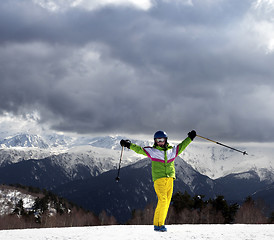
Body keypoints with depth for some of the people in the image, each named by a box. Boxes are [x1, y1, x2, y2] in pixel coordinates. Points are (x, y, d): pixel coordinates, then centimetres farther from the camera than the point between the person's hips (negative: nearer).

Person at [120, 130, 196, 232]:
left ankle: (160, 224, 8)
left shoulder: (172, 150, 17)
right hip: (159, 179, -4)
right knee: (162, 200, -17)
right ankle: (157, 224, -12)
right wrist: (129, 145, -2)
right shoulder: (152, 151, 8)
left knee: (167, 202, 2)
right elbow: (139, 149, 6)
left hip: (170, 179, 4)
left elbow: (182, 146, 28)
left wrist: (190, 138, 29)